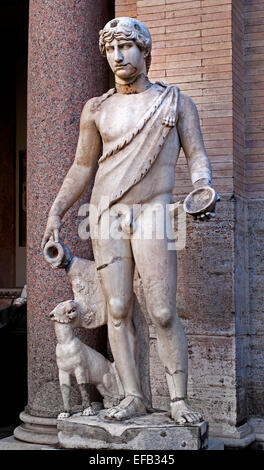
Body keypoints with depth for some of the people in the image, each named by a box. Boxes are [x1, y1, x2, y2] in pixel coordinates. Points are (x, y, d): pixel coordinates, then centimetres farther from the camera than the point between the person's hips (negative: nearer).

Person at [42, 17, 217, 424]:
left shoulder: (176, 102, 9)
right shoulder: (97, 109, 13)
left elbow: (197, 156, 6)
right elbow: (82, 167, 18)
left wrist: (202, 192, -15)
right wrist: (55, 214, 11)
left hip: (152, 212, -3)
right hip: (106, 214, 3)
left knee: (162, 312, -8)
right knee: (118, 309, -1)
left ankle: (179, 400, 0)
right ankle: (133, 397, 6)